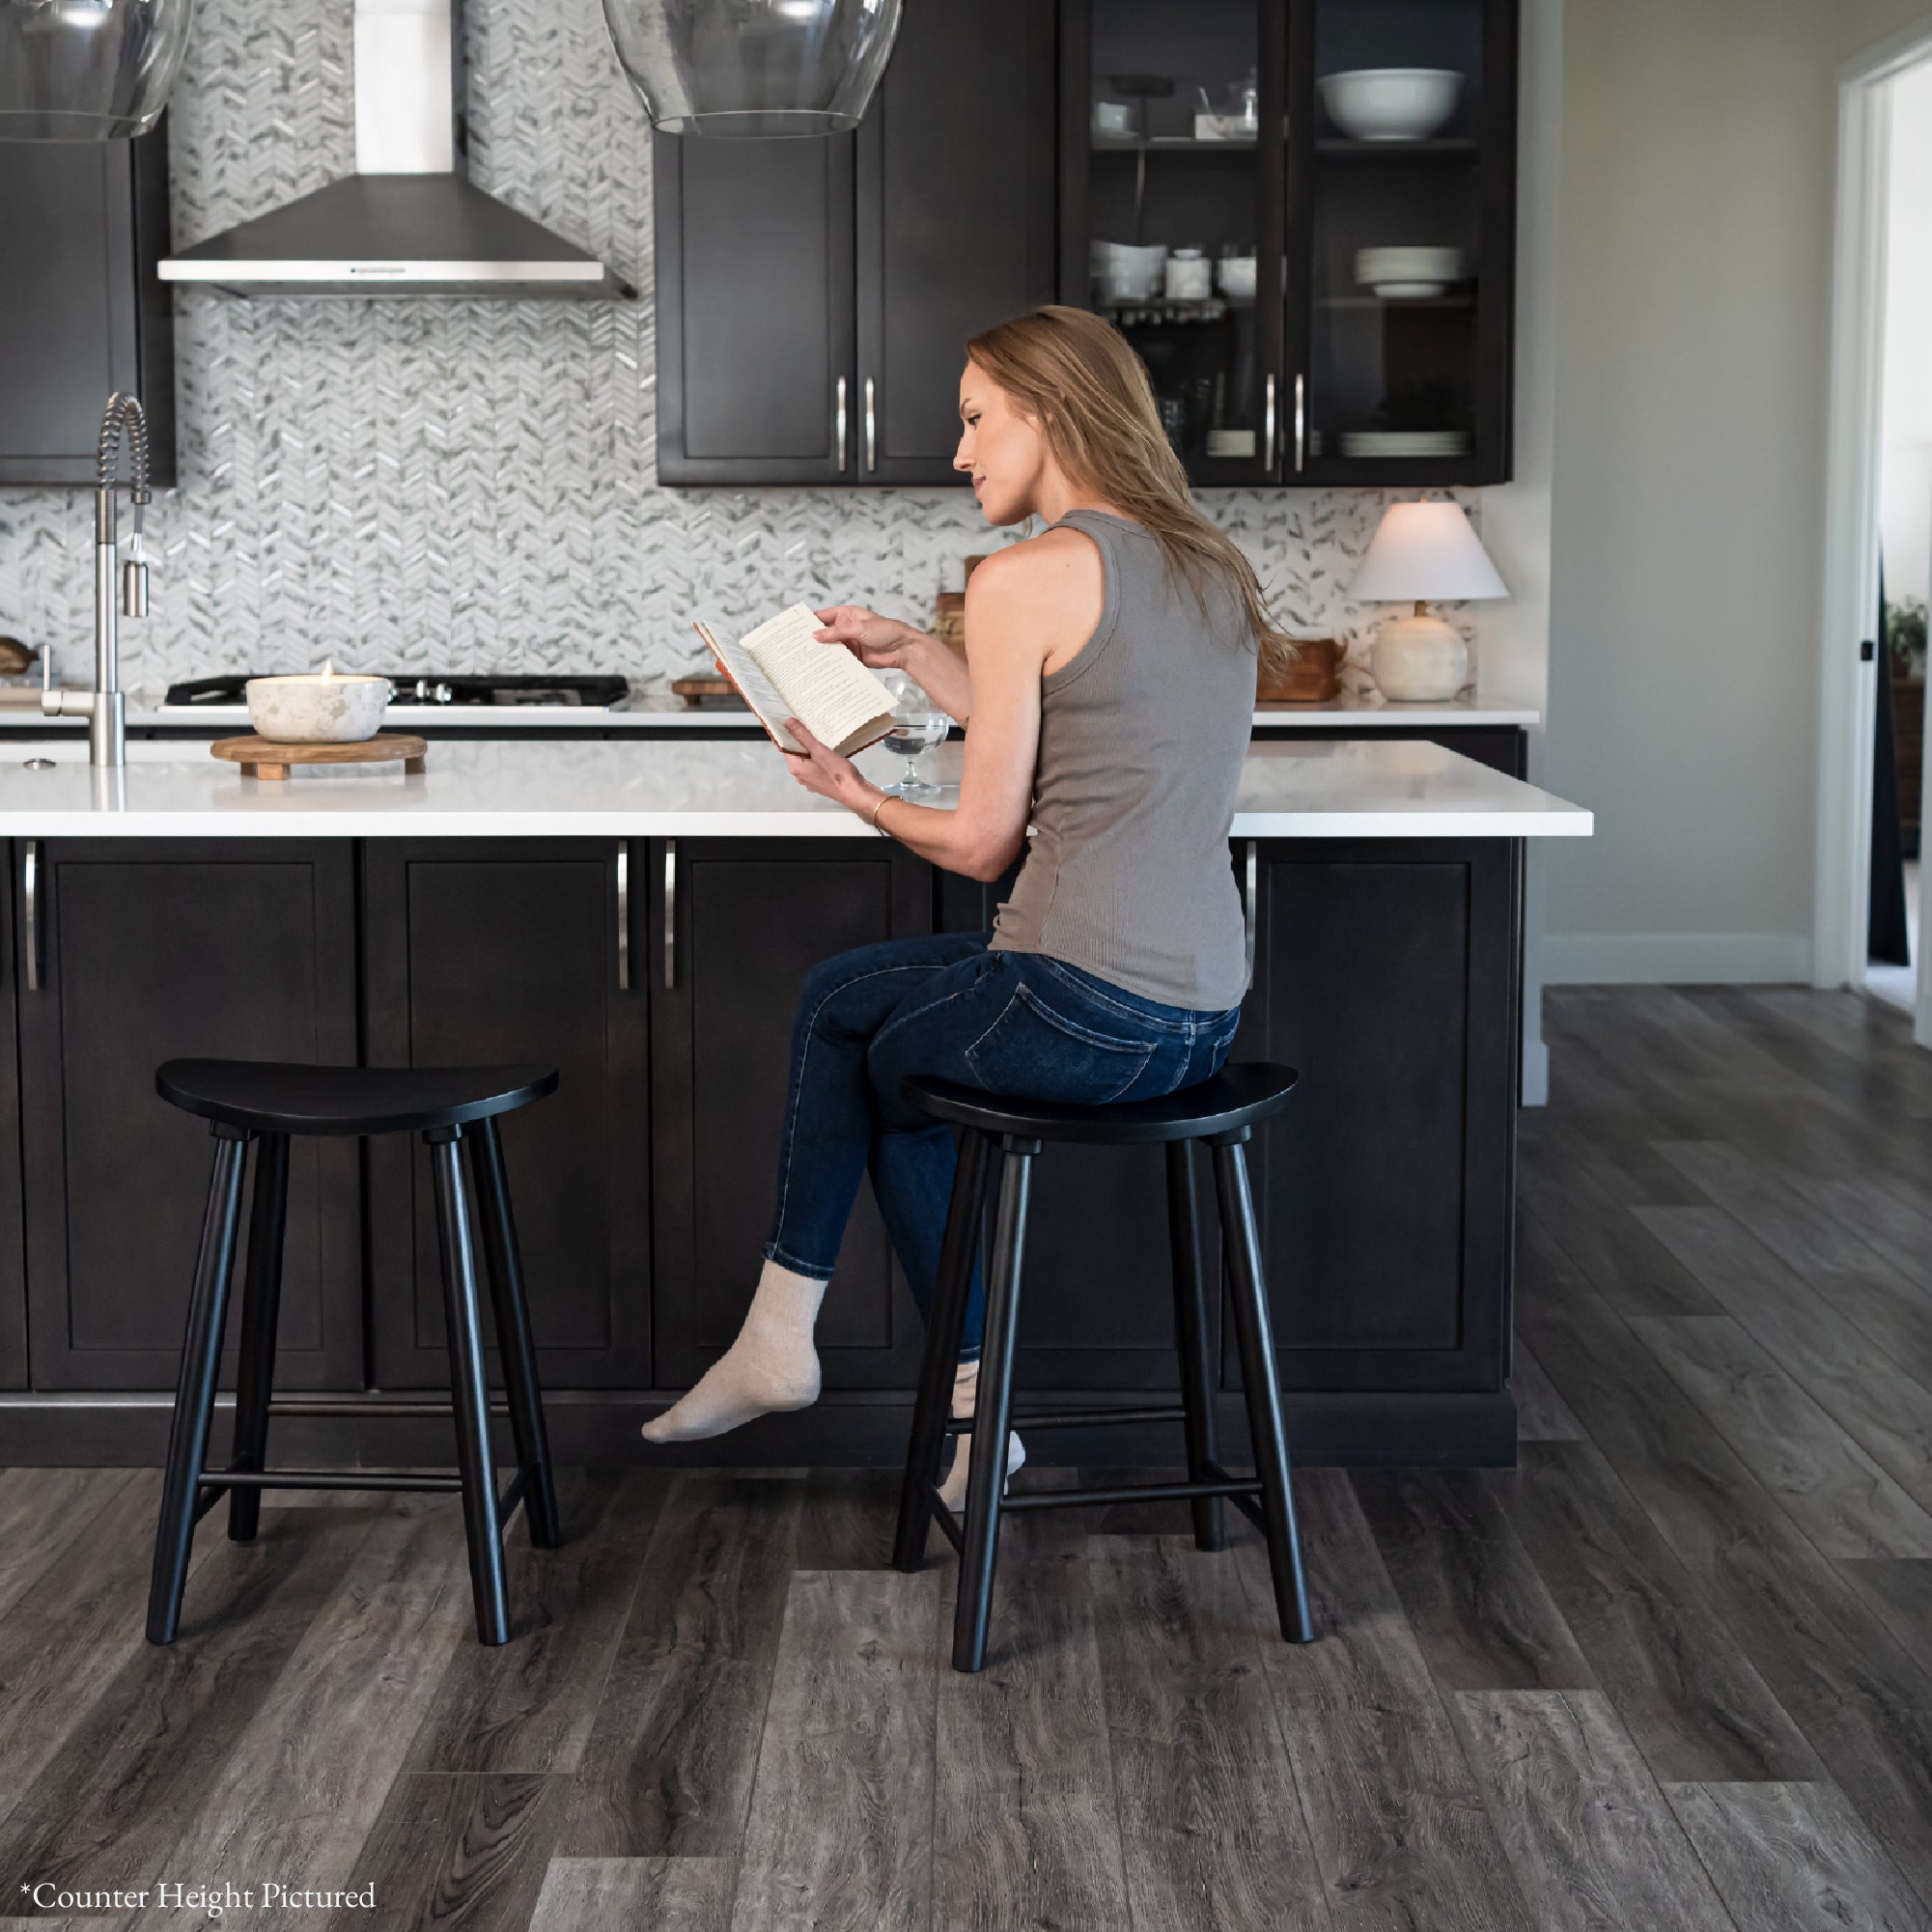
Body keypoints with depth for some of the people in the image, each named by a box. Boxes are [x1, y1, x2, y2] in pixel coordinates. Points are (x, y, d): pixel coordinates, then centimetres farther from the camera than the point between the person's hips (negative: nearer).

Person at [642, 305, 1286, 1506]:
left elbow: (985, 844, -7)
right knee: (842, 997, 25)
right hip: (1204, 1013, 8)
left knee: (885, 1059, 25)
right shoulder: (1214, 573, 13)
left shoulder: (1028, 577, -11)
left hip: (1084, 1011, -8)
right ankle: (779, 1341, 27)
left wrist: (854, 793, 11)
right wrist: (914, 655, 24)